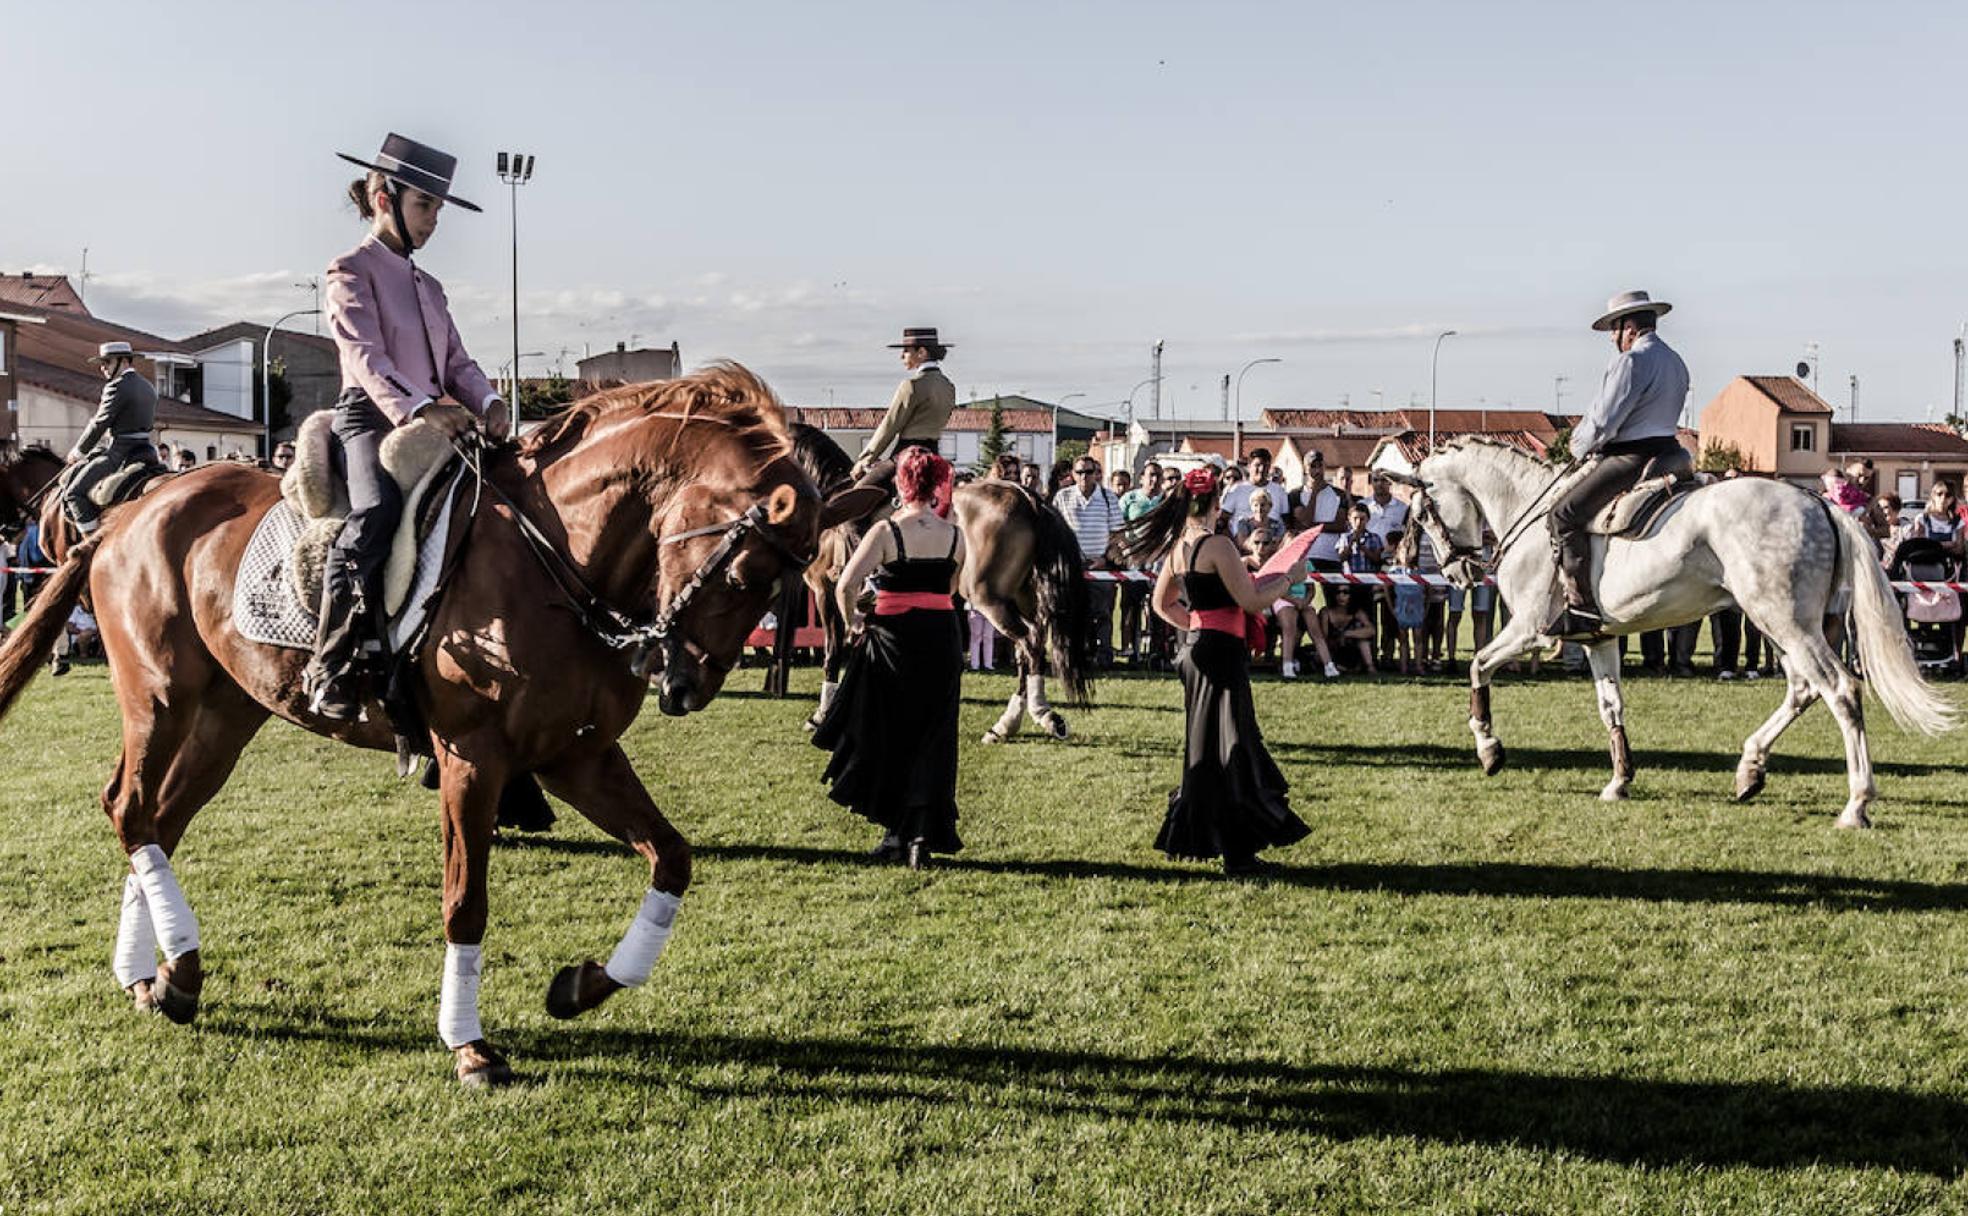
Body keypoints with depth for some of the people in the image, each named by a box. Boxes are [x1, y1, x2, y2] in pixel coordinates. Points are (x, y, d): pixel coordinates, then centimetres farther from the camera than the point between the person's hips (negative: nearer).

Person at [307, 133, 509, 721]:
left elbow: (457, 360, 18)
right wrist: (417, 407, -28)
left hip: (437, 421, 8)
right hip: (372, 417, -8)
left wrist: (487, 402, -5)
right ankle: (331, 670, -35)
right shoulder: (350, 272, 3)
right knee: (378, 508, -36)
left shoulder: (428, 287, 26)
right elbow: (367, 357, -12)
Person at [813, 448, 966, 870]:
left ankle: (897, 836, 18)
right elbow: (951, 590, 9)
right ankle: (923, 834, -2)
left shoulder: (886, 531, -10)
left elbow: (845, 586, -18)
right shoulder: (955, 535, 2)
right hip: (943, 637, 3)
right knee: (932, 740, 9)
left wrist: (853, 621, -2)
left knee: (889, 737, 11)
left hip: (894, 639, -3)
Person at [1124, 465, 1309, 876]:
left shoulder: (1177, 547, 10)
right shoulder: (1217, 546, -16)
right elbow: (1250, 600, -16)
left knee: (1203, 745, 18)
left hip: (1194, 648, 8)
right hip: (1222, 651, -8)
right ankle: (1236, 853, -3)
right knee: (1229, 747, -5)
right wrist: (1289, 577, -4)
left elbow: (1162, 603, 20)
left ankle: (1192, 835, 26)